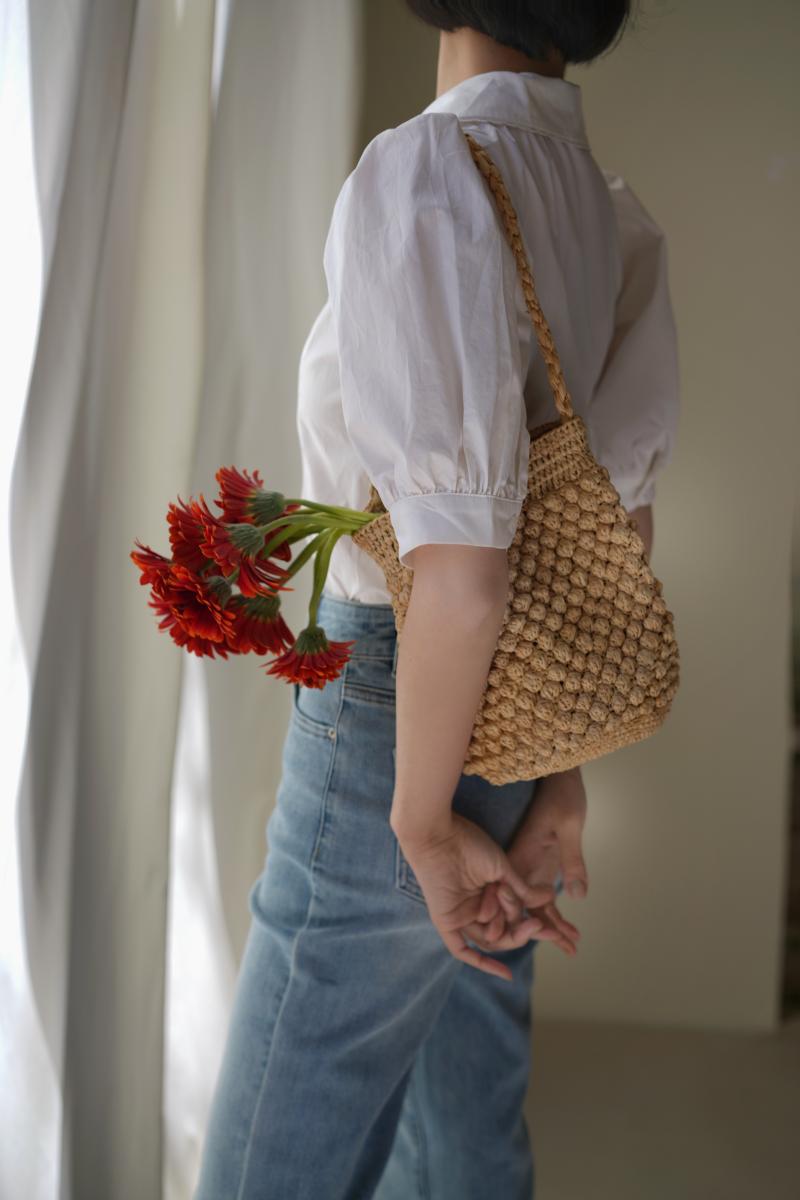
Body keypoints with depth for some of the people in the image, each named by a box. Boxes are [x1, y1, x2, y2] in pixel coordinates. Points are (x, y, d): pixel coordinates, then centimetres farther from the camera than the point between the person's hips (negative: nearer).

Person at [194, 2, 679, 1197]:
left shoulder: (423, 170, -18)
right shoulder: (620, 221, 7)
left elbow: (462, 575, -24)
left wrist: (425, 825, -13)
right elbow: (622, 533, 5)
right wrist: (564, 782, 5)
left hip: (398, 720, -8)